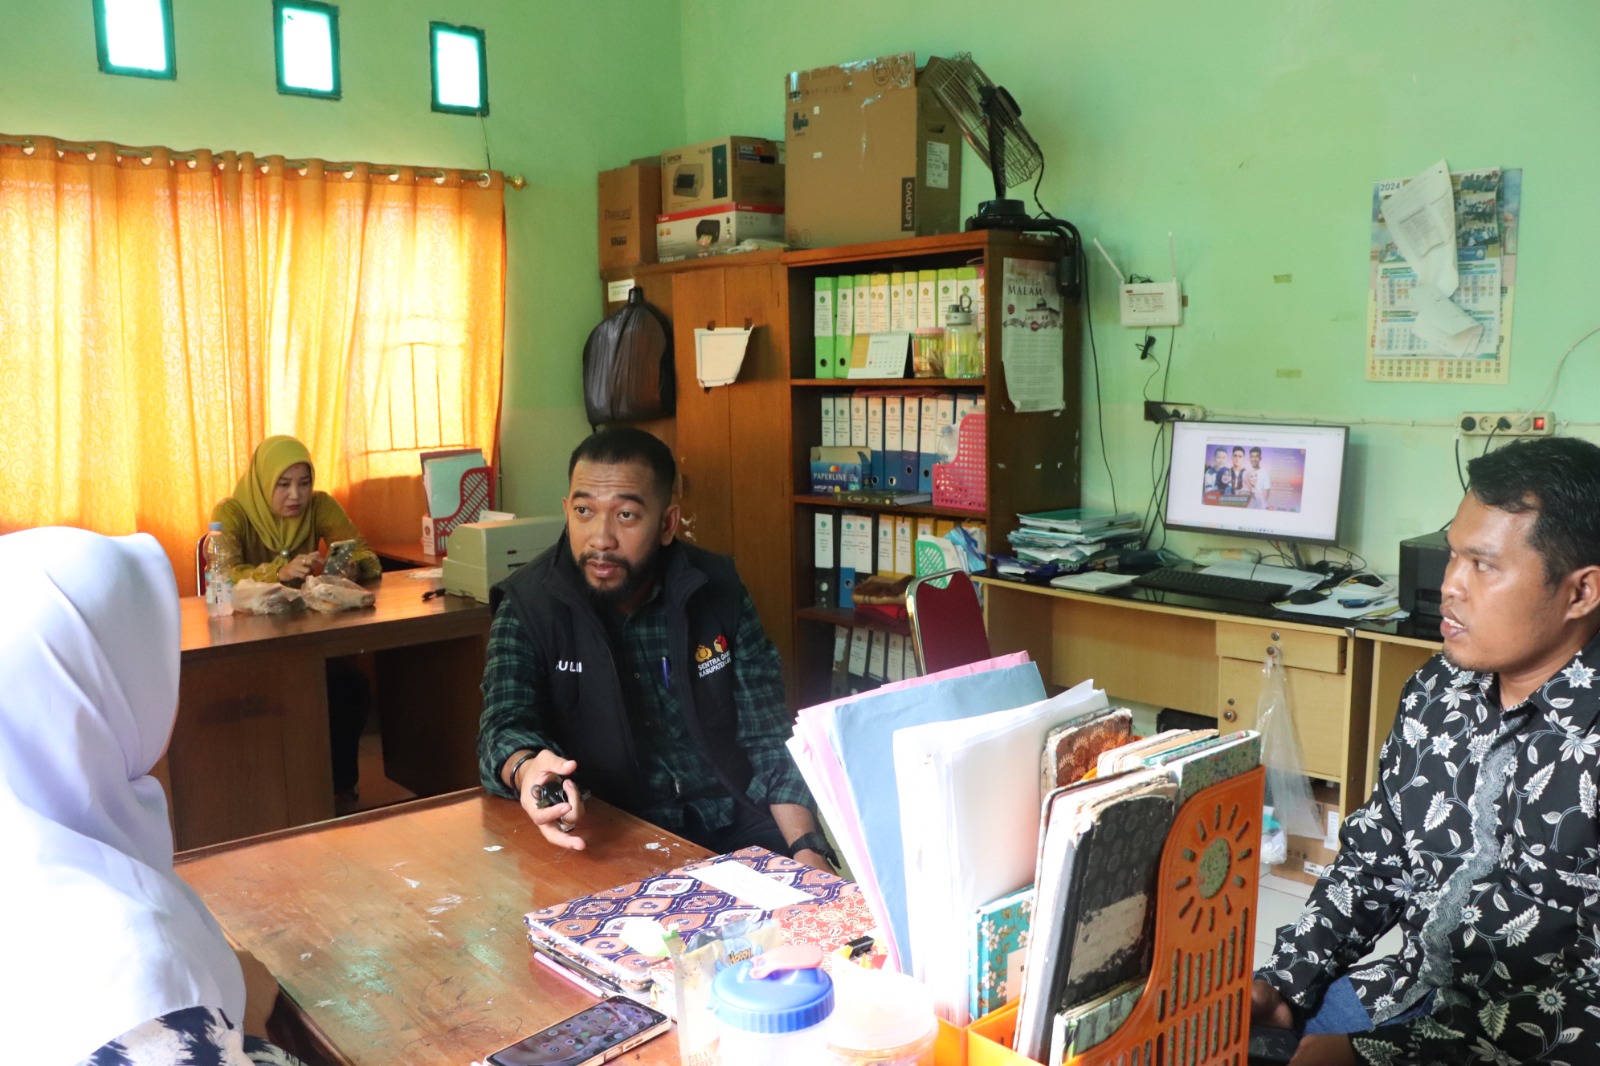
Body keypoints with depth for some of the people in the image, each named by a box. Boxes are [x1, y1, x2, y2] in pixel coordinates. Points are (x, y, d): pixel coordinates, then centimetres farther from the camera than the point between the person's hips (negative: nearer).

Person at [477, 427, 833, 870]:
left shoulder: (717, 592, 0)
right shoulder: (527, 607, -5)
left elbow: (769, 738, 1)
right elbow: (504, 729, -15)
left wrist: (806, 849, -14)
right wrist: (526, 770, -40)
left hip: (730, 823, 2)